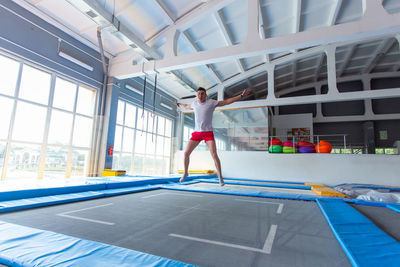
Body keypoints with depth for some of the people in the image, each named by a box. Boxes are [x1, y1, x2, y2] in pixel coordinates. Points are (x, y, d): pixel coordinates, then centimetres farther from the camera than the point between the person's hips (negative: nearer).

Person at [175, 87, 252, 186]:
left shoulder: (211, 102, -5)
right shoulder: (195, 103, 8)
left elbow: (227, 101, -7)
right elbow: (186, 106, 32)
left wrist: (241, 95, -12)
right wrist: (178, 104, 49)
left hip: (208, 133, -4)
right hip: (197, 133, 4)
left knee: (214, 154, -16)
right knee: (186, 153, -2)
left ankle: (220, 178, -3)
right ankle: (185, 173, 21)